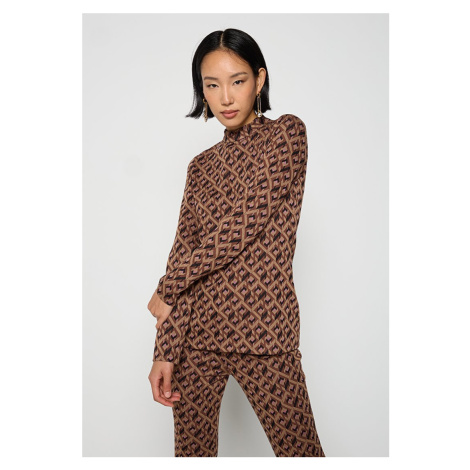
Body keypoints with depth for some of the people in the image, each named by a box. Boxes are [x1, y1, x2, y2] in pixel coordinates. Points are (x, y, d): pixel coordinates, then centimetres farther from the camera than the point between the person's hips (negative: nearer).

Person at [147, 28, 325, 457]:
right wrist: (165, 351, -3)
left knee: (299, 452, 6)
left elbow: (246, 224, -11)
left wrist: (166, 288, -2)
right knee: (191, 449, 14)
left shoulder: (286, 133, -2)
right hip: (196, 333, 5)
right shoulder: (201, 166, 13)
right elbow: (183, 251, 5)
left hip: (262, 332, -4)